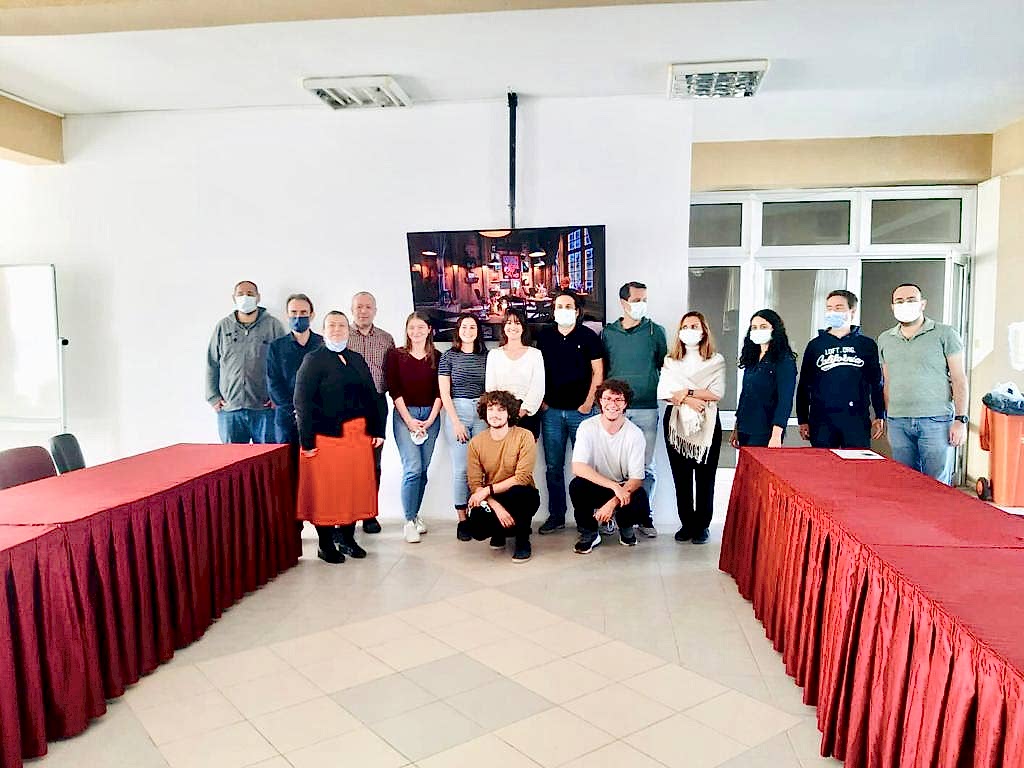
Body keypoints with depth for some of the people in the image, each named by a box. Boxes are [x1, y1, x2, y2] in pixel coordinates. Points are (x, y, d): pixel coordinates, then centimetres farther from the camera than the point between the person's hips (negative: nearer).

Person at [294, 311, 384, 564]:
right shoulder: (313, 360, -2)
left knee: (355, 486, 9)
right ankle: (326, 545, 14)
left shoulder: (357, 360, 15)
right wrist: (307, 439, -14)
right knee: (326, 489, 2)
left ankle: (348, 538, 23)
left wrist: (377, 430, 7)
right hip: (326, 436, -5)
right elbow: (302, 401, -8)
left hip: (359, 435, 5)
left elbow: (371, 396, 14)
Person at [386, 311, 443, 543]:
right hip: (404, 415, -2)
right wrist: (409, 420, -9)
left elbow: (440, 391, 3)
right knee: (413, 468, -11)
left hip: (430, 416, 2)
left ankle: (415, 515, 19)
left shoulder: (437, 357, 7)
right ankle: (409, 522, -2)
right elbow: (394, 389, -3)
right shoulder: (396, 356, 3)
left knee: (423, 469, 4)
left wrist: (430, 419, -6)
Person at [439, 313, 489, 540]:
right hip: (457, 411, -2)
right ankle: (462, 520, 3)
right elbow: (444, 393, 1)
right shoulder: (449, 356, 5)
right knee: (461, 468, -4)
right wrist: (456, 422, -5)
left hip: (482, 413, 2)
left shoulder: (485, 356, 12)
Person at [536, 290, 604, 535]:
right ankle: (556, 515, 15)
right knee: (553, 466, 6)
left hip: (581, 410, -2)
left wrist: (589, 402, -7)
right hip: (551, 411, 3)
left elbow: (598, 372, 0)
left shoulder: (588, 336, 1)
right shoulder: (544, 336, 8)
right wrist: (540, 400, 5)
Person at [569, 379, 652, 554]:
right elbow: (577, 467, -26)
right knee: (577, 486, -32)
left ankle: (624, 525, 10)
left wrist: (612, 503, -29)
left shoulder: (635, 433, -13)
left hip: (624, 488, 0)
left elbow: (636, 479, -14)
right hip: (596, 487, 0)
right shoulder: (587, 427, -14)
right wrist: (614, 486, -34)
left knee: (641, 509, -30)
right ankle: (589, 533, -5)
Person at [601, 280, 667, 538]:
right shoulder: (608, 333, 8)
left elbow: (665, 367, 13)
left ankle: (644, 516, 13)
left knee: (646, 465, 4)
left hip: (646, 408, 0)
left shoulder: (655, 331, 6)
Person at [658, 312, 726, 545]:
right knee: (681, 477, 5)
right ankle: (686, 524, 15)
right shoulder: (671, 361, 11)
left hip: (707, 424, -2)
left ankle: (702, 525, 12)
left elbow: (717, 393, -8)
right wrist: (689, 401, -15)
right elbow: (664, 392, -2)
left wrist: (686, 392, -11)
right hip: (676, 423, 2)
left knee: (705, 478, 2)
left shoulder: (716, 360, 5)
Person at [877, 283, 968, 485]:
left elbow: (959, 379, 0)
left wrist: (961, 419, -7)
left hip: (936, 421, -3)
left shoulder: (945, 334, 1)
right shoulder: (885, 340, 13)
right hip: (897, 423, 3)